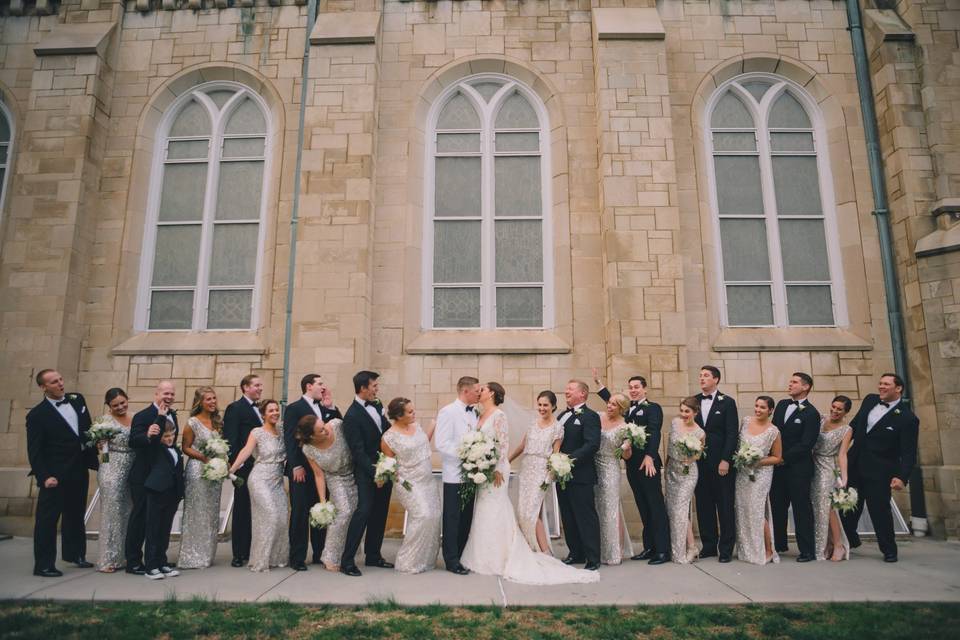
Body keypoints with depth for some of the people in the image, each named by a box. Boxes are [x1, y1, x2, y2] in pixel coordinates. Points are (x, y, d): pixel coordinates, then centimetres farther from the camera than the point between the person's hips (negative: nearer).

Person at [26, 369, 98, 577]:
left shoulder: (77, 399, 6)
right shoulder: (37, 415, -10)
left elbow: (88, 428, 14)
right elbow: (34, 450, -11)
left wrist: (93, 456, 8)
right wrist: (44, 476, -19)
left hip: (79, 471, 6)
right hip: (55, 475, -6)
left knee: (75, 515, 19)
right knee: (47, 520, 2)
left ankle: (74, 553, 34)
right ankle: (43, 565, 12)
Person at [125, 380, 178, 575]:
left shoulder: (172, 415, 8)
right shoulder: (143, 416, -15)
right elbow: (133, 442, -28)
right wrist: (147, 435, -44)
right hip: (144, 476, -7)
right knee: (140, 517, 2)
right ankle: (133, 562, 13)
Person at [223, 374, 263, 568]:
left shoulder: (259, 409, 15)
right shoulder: (235, 408, -7)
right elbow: (230, 439, -13)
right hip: (244, 468, -7)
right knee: (241, 510, 2)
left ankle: (252, 552, 20)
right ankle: (239, 554, 9)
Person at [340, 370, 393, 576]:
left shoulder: (378, 405, 7)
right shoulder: (352, 416, -15)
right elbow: (358, 451, -18)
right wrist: (374, 474, -20)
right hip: (367, 472, -7)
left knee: (380, 513, 12)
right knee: (364, 511, -11)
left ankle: (373, 555, 24)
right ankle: (347, 560, -1)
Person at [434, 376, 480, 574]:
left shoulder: (473, 413, 12)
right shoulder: (447, 412, -11)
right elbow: (441, 443, -17)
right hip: (455, 474, -7)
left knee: (466, 518, 13)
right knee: (452, 518, 3)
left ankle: (462, 556, 24)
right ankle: (452, 561, 13)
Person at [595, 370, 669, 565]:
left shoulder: (653, 408, -6)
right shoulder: (626, 408, 16)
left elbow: (654, 433, -17)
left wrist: (649, 457, -28)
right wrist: (598, 383, 19)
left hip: (648, 463, -7)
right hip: (631, 464, 7)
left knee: (656, 506, -2)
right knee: (643, 508, 12)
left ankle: (663, 550, 3)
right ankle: (649, 548, 19)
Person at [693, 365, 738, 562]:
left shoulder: (727, 402, -1)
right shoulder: (694, 401, 8)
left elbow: (732, 434, -6)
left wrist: (725, 460, -12)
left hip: (721, 462, -3)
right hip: (699, 462, 3)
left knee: (725, 506, 3)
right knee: (703, 505, 7)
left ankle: (726, 549, 11)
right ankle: (709, 545, 16)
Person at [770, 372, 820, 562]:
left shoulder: (811, 413, -10)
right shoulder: (782, 404, 10)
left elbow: (805, 444, -15)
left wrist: (783, 458, -15)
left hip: (798, 467, -6)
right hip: (778, 466, 6)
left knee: (801, 508, 2)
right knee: (777, 506, 13)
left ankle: (807, 551, 12)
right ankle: (779, 544, 27)